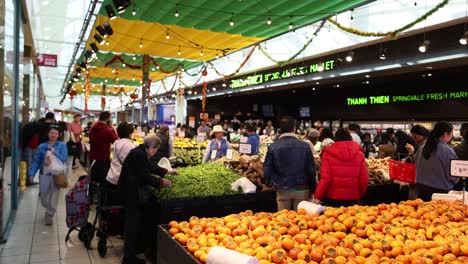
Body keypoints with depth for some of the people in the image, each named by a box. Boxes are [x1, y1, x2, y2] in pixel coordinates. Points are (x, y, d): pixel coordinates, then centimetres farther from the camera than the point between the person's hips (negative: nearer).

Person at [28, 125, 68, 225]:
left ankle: (49, 215, 16)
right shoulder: (41, 147, 3)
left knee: (53, 196, -2)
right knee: (44, 197, 12)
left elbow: (64, 158, -14)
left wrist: (54, 153, -26)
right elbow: (36, 161, 2)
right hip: (44, 174, 2)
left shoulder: (62, 146, -2)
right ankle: (49, 209, 41)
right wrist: (32, 173, -5)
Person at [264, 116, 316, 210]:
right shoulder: (305, 146, -6)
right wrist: (312, 189, 11)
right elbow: (311, 170, -1)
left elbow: (267, 171, -6)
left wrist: (275, 183, 9)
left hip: (282, 191, 0)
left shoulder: (273, 147, -8)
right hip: (301, 190, 0)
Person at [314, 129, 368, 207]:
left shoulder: (328, 153, -4)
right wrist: (360, 195, 16)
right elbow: (364, 179, 0)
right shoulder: (359, 153, 2)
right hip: (352, 198, 2)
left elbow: (325, 178, -11)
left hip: (332, 198, -1)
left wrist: (317, 197, -5)